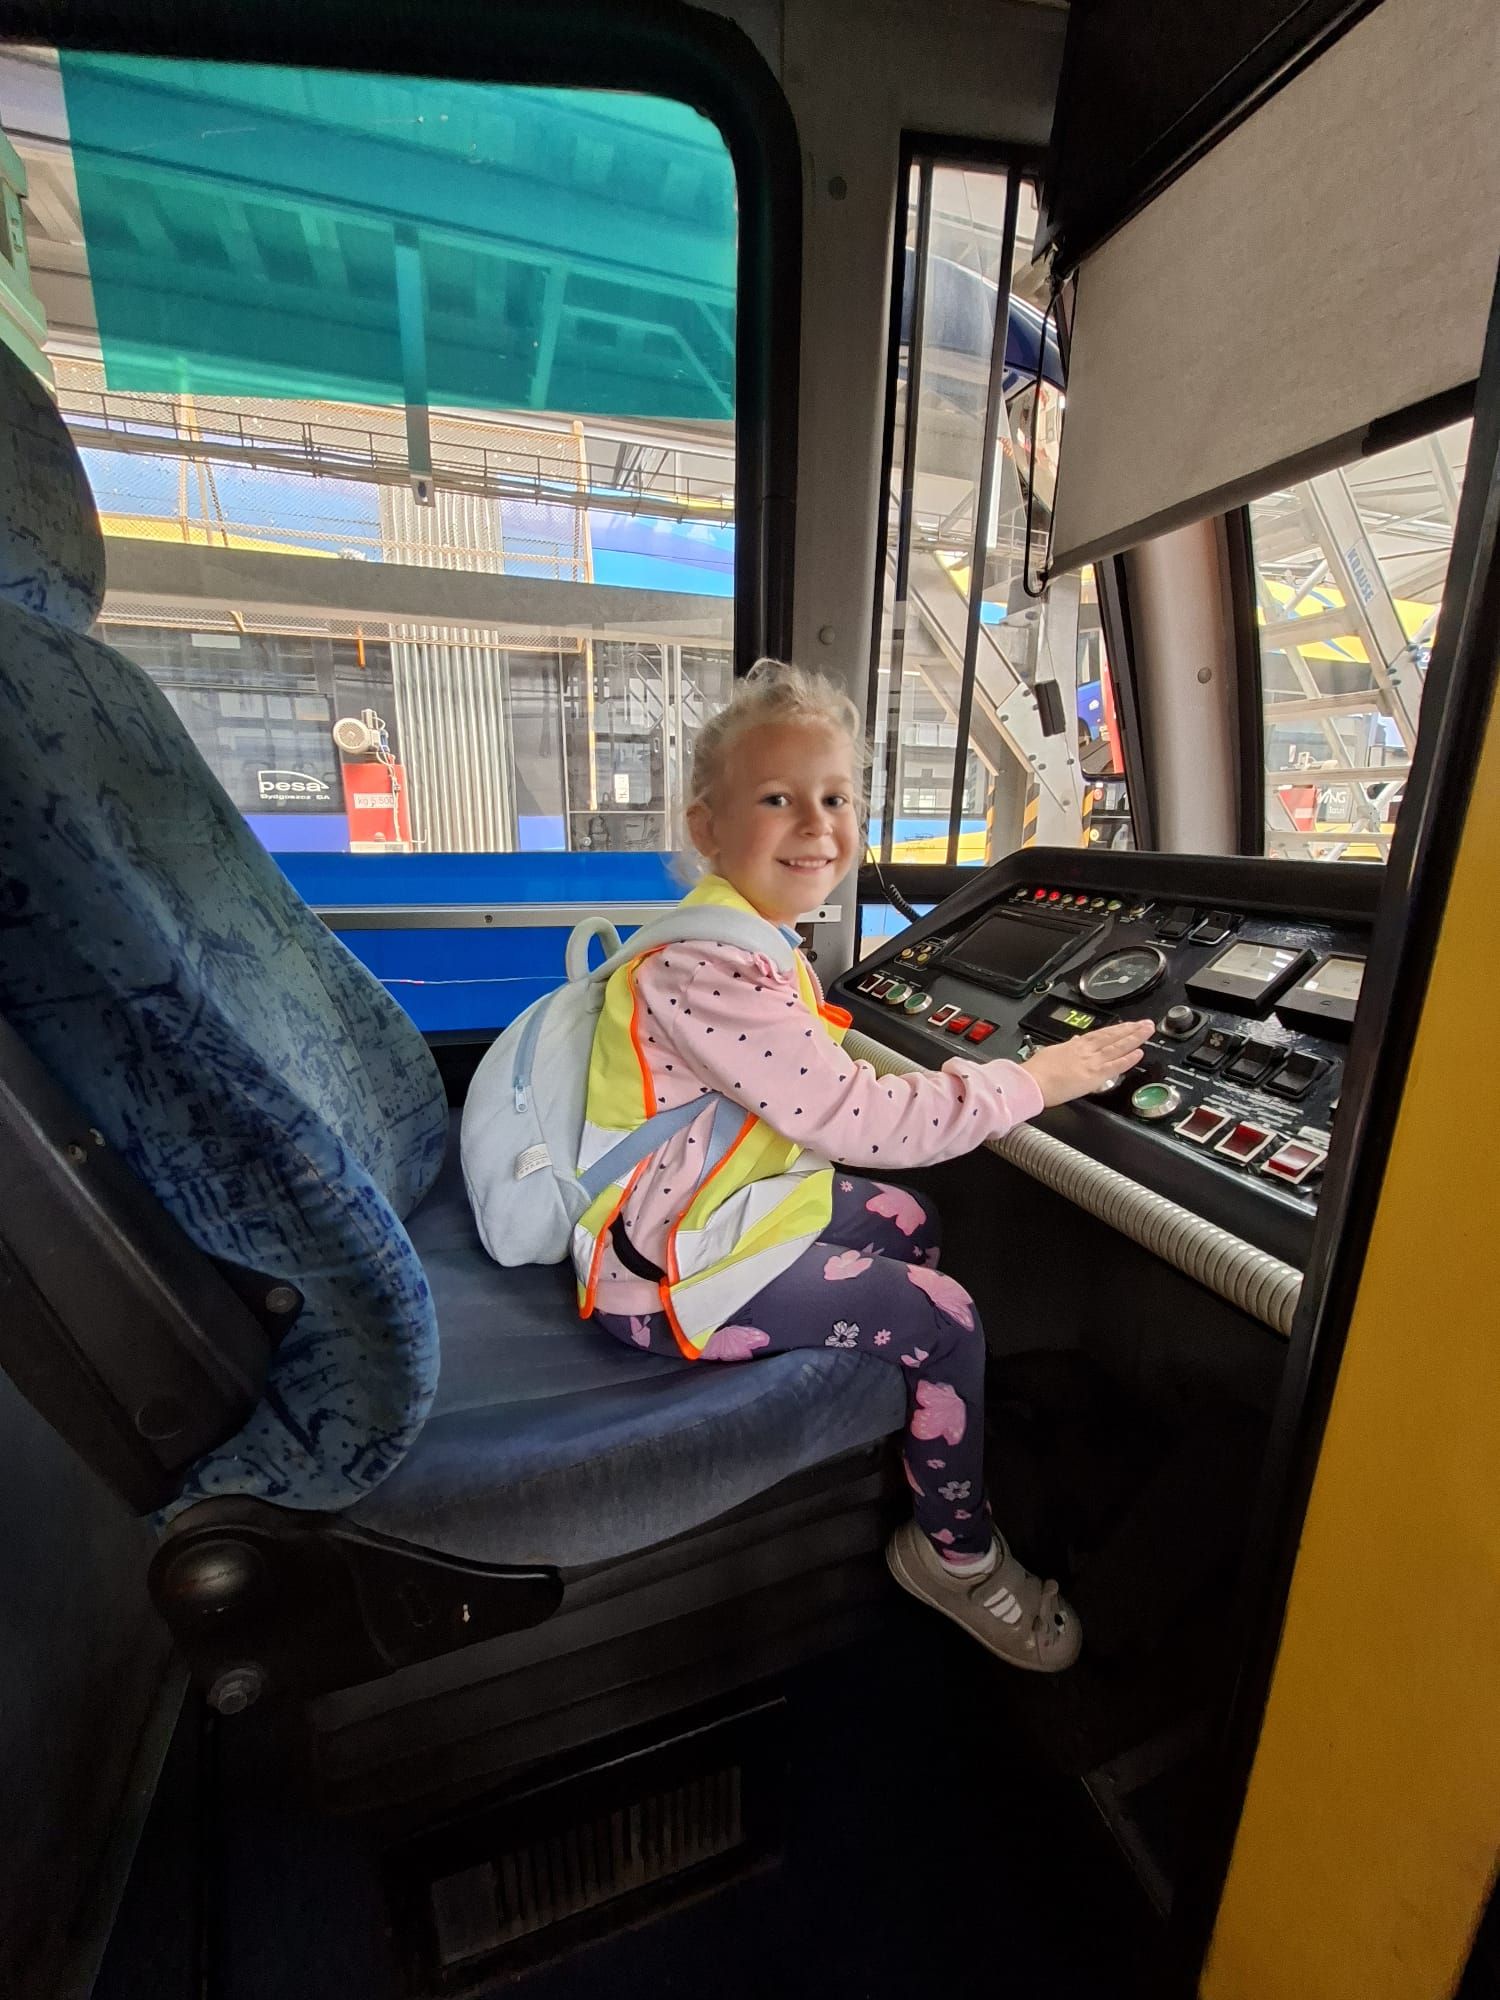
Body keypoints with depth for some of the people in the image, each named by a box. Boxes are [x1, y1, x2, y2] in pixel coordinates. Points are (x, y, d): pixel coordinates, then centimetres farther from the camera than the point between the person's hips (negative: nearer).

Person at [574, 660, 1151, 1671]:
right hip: (679, 1270, -10)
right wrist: (1034, 1079, -18)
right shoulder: (715, 967, -30)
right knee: (945, 1322, -6)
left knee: (909, 1221, 20)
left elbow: (825, 1097, 8)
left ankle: (914, 1426, 41)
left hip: (732, 1199, 10)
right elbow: (863, 1124, -29)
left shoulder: (746, 936, 5)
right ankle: (958, 1552, 23)